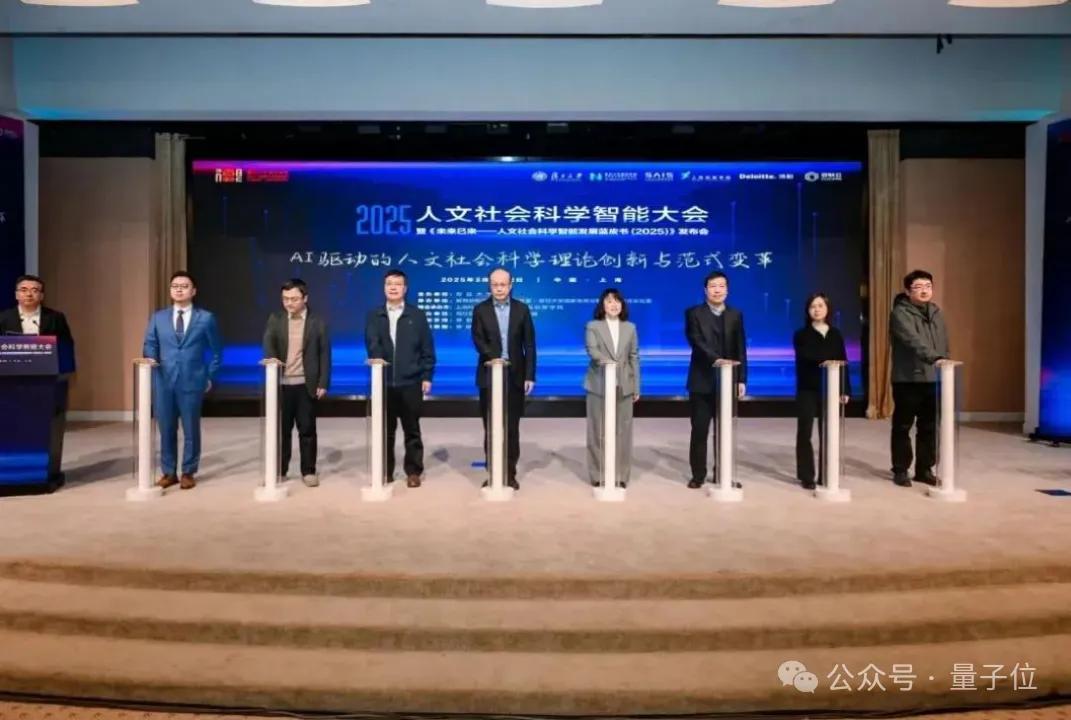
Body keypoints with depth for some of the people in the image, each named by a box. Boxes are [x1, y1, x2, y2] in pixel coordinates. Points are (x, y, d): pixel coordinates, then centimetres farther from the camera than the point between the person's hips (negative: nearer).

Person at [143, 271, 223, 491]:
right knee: (166, 430, 8)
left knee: (191, 430, 5)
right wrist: (151, 360, -11)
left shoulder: (206, 318, 3)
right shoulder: (158, 317, 10)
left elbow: (216, 350, 8)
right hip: (163, 382, 2)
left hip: (192, 381, -2)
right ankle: (168, 472, 20)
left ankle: (188, 473, 16)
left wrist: (210, 376, 4)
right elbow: (149, 345, 10)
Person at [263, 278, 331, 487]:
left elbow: (324, 354, -1)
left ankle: (308, 471, 14)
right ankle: (279, 470, 20)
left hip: (307, 384, -2)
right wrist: (273, 360, -28)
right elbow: (268, 344, -6)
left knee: (307, 429, 5)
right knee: (281, 429, 9)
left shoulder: (318, 321, 0)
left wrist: (323, 383, -7)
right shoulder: (275, 319, 6)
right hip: (281, 383, 2)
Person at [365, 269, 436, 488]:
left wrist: (427, 376, -3)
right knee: (386, 430, 9)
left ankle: (413, 471, 15)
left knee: (412, 430, 6)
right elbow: (372, 344, -6)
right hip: (384, 381, 1)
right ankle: (385, 471, 19)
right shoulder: (374, 316, 9)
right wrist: (378, 360, -25)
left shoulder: (417, 315, 5)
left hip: (410, 382, -1)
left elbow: (427, 349, 3)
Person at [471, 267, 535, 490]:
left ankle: (510, 474, 13)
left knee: (512, 427, 4)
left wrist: (530, 375, -4)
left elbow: (529, 344, 3)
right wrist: (495, 358, -26)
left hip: (515, 376, 0)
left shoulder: (522, 309, 5)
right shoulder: (480, 310, 3)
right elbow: (478, 339, -9)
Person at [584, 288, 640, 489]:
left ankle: (621, 476, 13)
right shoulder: (593, 326, 3)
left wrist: (636, 387, 6)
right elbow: (592, 350, -14)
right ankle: (599, 475, 10)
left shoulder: (630, 327, 12)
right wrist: (606, 361, -34)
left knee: (622, 431, 4)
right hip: (599, 385, -2)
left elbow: (634, 357, 10)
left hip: (624, 386, 2)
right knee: (599, 431, 2)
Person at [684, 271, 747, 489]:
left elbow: (741, 350, 7)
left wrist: (742, 379, 0)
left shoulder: (735, 315, 10)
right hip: (702, 381, -2)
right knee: (699, 431, 2)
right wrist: (716, 359, -29)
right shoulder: (694, 313, 0)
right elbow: (697, 342, -14)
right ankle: (698, 475, 11)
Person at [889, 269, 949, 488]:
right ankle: (900, 470, 13)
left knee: (929, 427, 10)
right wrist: (934, 358, -38)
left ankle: (924, 469, 22)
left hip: (933, 379, 6)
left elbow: (945, 345, 17)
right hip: (907, 379, -6)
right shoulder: (900, 313, -10)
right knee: (903, 427, 3)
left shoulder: (936, 312, 13)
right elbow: (913, 341, -25)